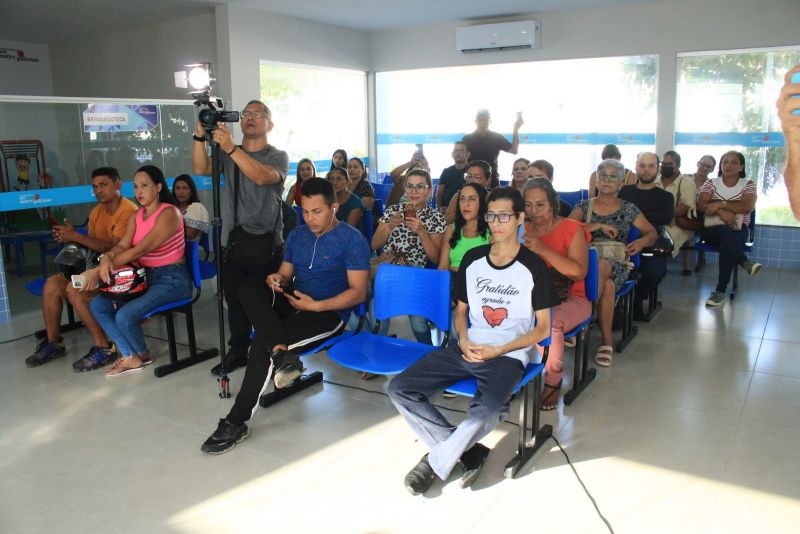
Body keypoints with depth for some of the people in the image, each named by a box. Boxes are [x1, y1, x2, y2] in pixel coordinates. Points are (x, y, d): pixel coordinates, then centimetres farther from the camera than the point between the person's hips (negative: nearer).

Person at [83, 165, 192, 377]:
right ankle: (129, 356, 3)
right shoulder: (137, 216, 12)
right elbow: (122, 245, -1)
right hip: (146, 277, 8)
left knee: (125, 316, -24)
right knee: (97, 305, -6)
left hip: (172, 279, -8)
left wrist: (98, 271, -24)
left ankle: (142, 354, 9)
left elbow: (140, 250, -23)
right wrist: (106, 258, -26)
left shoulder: (168, 213, -15)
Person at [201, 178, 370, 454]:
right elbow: (285, 274, 20)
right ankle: (280, 352, -40)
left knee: (261, 345, -27)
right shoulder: (297, 235, 14)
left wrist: (316, 306, -21)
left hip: (329, 313, -7)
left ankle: (237, 422, -16)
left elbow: (358, 292, -11)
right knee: (251, 287, -24)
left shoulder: (352, 240, -6)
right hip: (294, 302, 7)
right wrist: (276, 280, -7)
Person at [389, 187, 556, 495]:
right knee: (399, 389, -13)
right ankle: (466, 452, -10)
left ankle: (435, 463, -12)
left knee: (487, 410, -37)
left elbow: (542, 329, -1)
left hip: (508, 355, -5)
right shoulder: (472, 259, 10)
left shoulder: (533, 267, -2)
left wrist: (497, 351, -12)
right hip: (468, 349, 5)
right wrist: (463, 341, -3)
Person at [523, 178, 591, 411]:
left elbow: (579, 272, -19)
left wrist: (542, 250, -27)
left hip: (569, 299, -3)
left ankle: (553, 382, -11)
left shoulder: (572, 229, -5)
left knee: (549, 323, -35)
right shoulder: (524, 231, 8)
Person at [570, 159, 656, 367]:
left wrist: (642, 241, -7)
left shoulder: (629, 209, 12)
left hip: (616, 264, 0)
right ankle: (607, 340, -29)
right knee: (607, 285, -35)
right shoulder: (584, 206, 11)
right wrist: (599, 226, -16)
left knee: (601, 267, -38)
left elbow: (652, 232, 17)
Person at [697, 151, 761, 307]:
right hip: (712, 228, 0)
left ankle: (720, 291, -32)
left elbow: (748, 207, -9)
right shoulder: (710, 183, 11)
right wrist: (722, 212, -20)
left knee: (728, 241, -36)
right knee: (727, 235, -39)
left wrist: (721, 204, -15)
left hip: (737, 229, 0)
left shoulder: (748, 184, 9)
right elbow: (702, 206, -4)